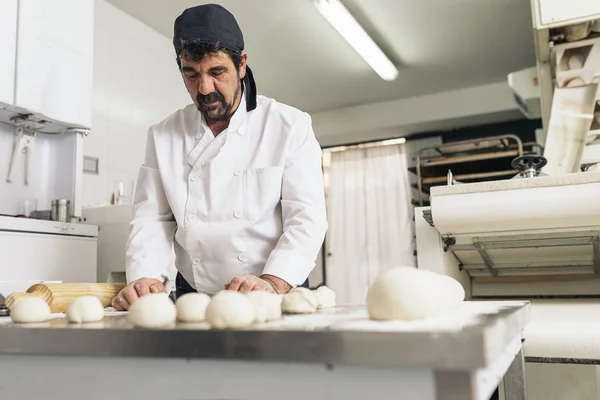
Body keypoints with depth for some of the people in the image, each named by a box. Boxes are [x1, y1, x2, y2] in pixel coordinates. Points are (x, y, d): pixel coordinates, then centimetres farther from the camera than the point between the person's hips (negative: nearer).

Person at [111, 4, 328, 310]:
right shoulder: (163, 136, 6)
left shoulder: (290, 126, -3)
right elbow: (151, 218, 5)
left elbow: (306, 216, -10)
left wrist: (272, 283, -25)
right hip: (193, 296, 3)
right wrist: (145, 278, -14)